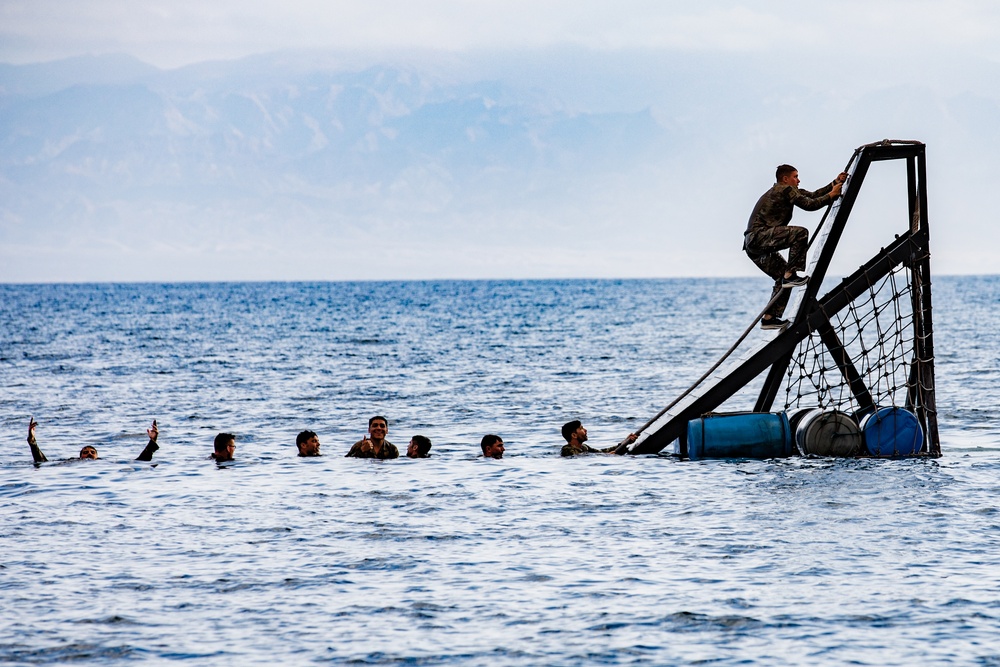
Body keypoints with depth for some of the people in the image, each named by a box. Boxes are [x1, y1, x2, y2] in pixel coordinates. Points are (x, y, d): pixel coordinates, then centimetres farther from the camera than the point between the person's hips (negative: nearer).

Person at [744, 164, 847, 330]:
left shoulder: (784, 191, 26)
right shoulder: (786, 190, -4)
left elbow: (812, 196, 26)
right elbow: (809, 204, -10)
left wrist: (835, 183, 20)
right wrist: (831, 195, 0)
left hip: (753, 245, 10)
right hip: (759, 236, -10)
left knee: (783, 275, 11)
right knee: (800, 233, -19)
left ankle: (769, 318, 7)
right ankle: (790, 275, -19)